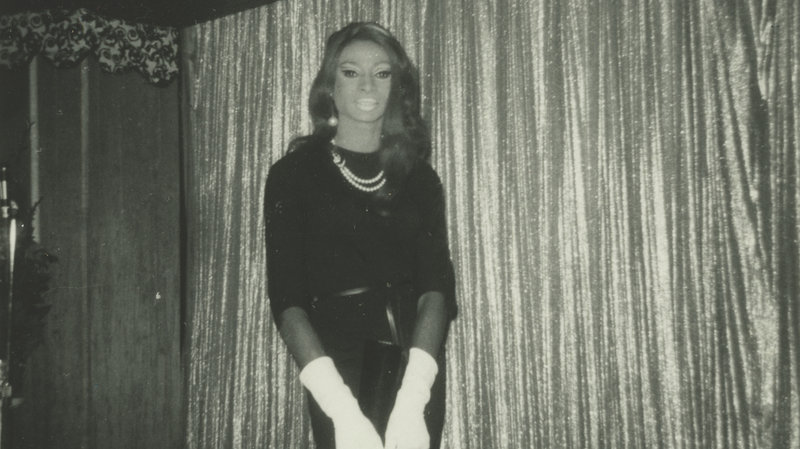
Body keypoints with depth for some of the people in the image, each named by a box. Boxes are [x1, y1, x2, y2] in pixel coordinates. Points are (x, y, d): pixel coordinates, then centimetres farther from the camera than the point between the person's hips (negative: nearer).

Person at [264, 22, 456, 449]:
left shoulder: (419, 178, 6)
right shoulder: (294, 172, -1)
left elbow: (436, 286, -5)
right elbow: (287, 299, -9)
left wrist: (411, 399, -21)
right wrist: (342, 409, -22)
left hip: (416, 362, 2)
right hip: (341, 362, -2)